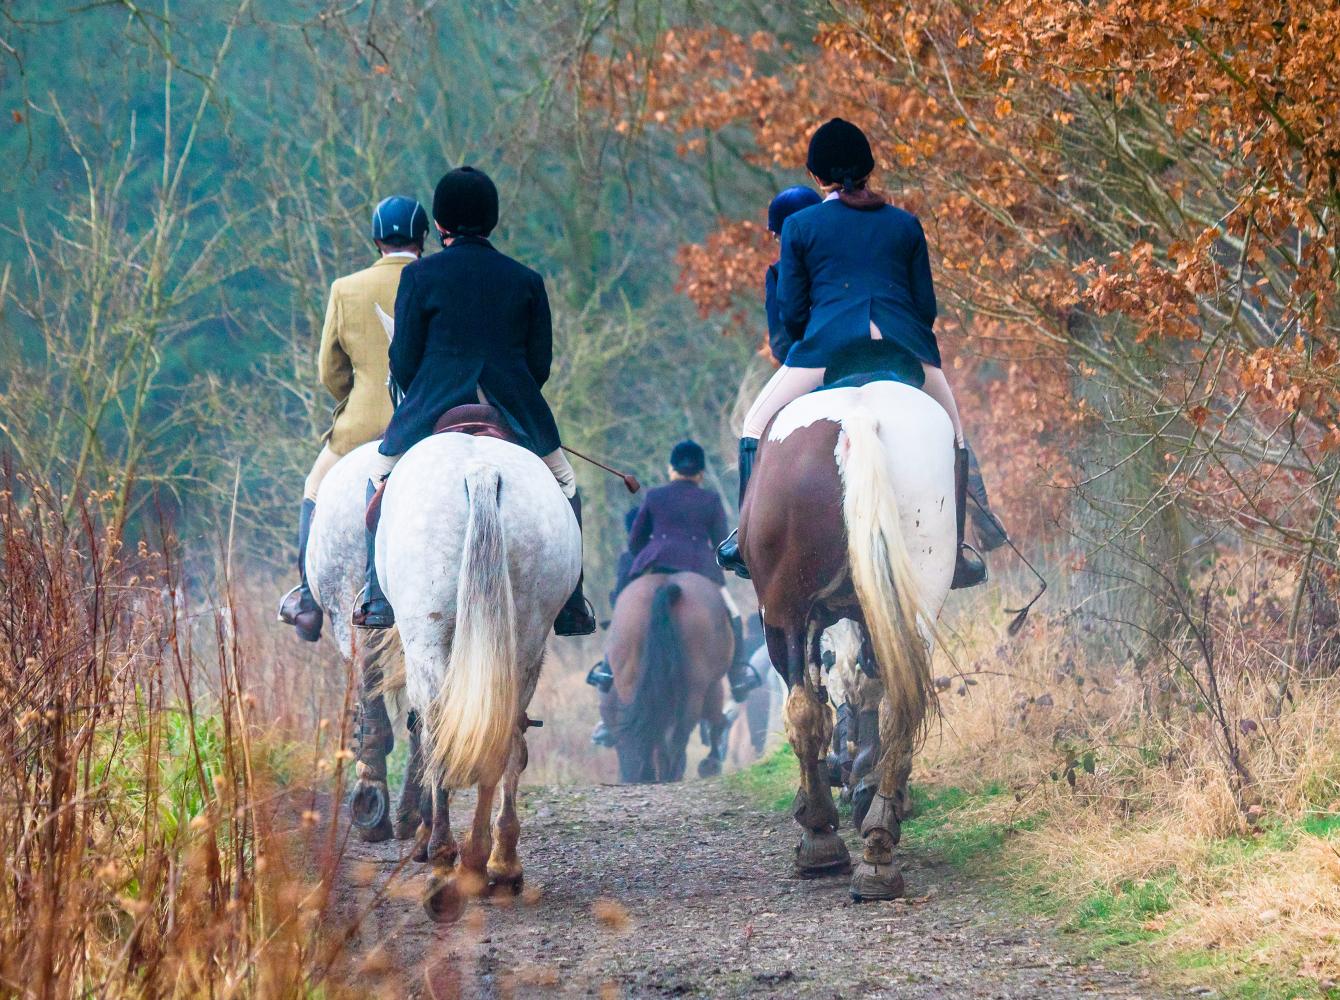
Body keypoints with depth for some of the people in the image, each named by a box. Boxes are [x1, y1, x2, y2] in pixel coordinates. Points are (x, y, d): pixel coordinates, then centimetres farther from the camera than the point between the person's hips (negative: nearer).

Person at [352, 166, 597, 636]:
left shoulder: (419, 276, -3)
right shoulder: (526, 281, 4)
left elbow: (403, 362, -1)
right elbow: (541, 363, 5)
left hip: (434, 411, -1)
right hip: (516, 413, 1)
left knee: (380, 483, 20)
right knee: (564, 490, 21)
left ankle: (379, 598, 10)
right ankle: (570, 608, 17)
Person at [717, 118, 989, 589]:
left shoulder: (800, 226, 14)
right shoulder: (905, 224, 19)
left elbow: (791, 312, 10)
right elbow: (927, 306, 16)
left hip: (828, 341, -2)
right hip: (906, 346, 2)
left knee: (757, 425, 16)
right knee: (951, 435, 22)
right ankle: (955, 548, 14)